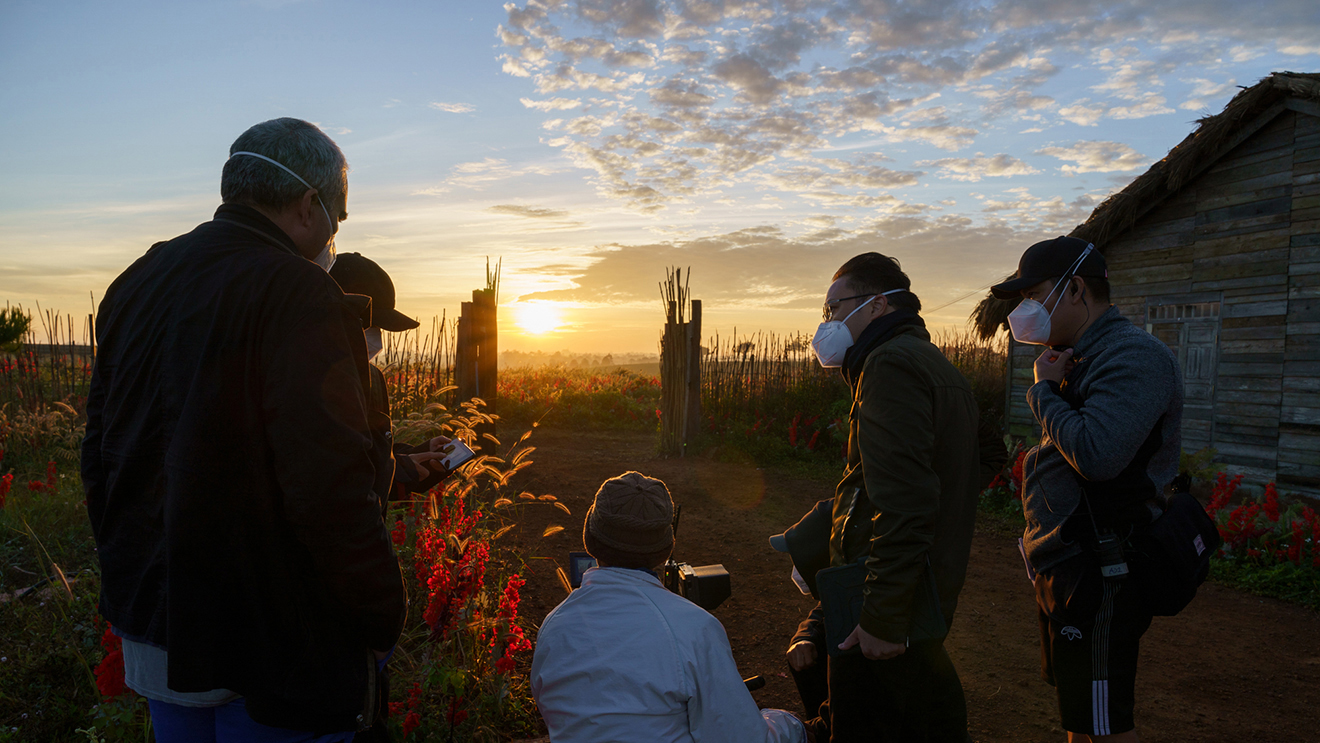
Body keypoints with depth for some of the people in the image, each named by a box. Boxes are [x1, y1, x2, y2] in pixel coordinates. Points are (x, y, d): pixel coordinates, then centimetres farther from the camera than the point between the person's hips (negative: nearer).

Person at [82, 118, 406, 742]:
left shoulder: (136, 284, 7)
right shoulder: (298, 296, -20)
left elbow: (98, 454, 14)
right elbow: (331, 489, -27)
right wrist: (383, 619, -14)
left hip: (152, 631, 8)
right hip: (270, 641, -8)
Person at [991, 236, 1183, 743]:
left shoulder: (1135, 358, -17)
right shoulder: (1081, 358, 14)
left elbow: (1096, 454, -30)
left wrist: (1043, 392, -17)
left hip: (1099, 580, -10)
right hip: (1064, 569, 10)